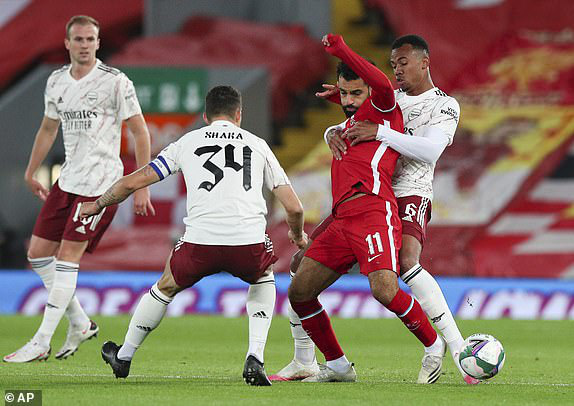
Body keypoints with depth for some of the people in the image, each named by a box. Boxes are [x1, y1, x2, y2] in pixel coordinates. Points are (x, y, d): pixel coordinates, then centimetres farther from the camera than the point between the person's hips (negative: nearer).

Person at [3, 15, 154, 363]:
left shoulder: (115, 82, -9)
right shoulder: (57, 82, 10)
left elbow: (140, 132, -8)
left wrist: (142, 187, -12)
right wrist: (31, 173, 28)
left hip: (101, 182, -7)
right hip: (69, 179, 7)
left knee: (67, 255, -11)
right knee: (38, 254, 5)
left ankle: (41, 343, -10)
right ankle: (80, 324, 19)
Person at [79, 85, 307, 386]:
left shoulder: (187, 142, 20)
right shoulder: (257, 145, 21)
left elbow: (133, 182, 21)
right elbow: (294, 207, 18)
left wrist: (97, 205, 39)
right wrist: (297, 234, 41)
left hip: (200, 241, 0)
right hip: (248, 242, 0)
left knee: (166, 286, 29)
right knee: (263, 280, 33)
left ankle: (123, 357, 44)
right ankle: (255, 358, 15)